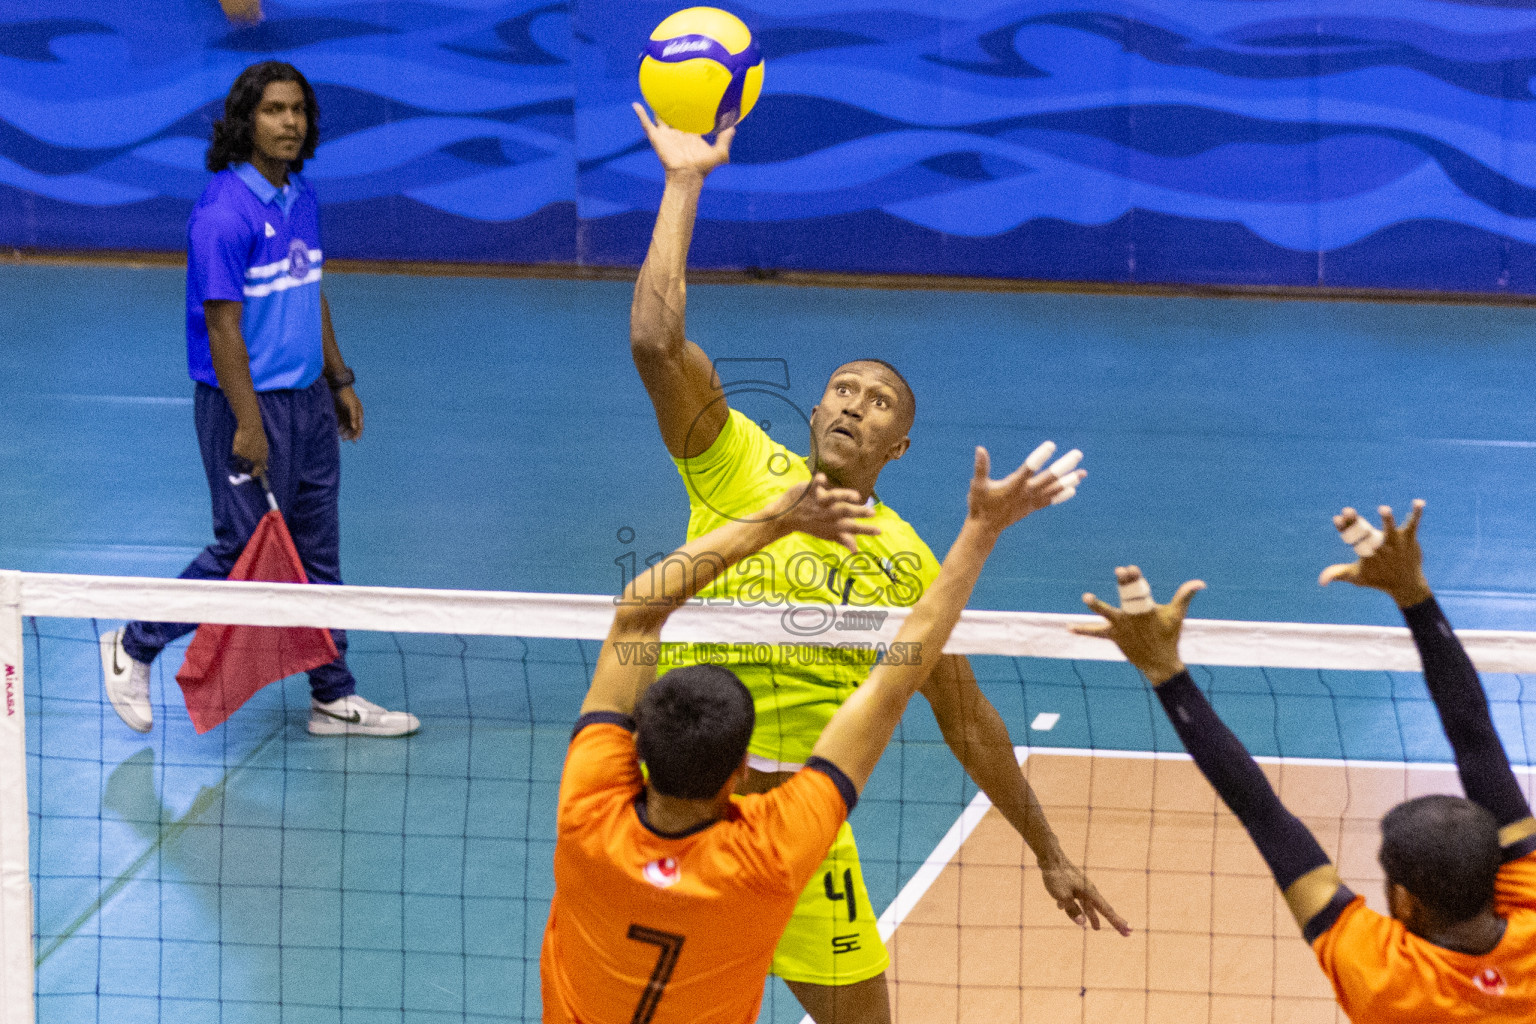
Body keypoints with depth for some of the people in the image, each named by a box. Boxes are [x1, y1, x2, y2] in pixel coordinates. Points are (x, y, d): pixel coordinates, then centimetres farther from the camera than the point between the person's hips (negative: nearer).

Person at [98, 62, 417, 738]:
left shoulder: (302, 198, 8)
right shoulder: (224, 211, -19)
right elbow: (222, 325, -19)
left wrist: (339, 380, 19)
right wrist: (247, 422, -20)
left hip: (308, 401, 8)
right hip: (250, 403, -8)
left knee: (317, 552, 11)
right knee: (246, 549, -3)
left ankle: (333, 698, 18)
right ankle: (133, 647, 16)